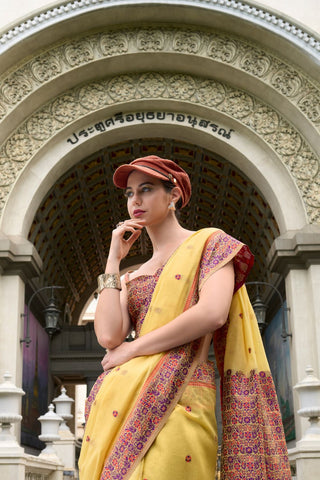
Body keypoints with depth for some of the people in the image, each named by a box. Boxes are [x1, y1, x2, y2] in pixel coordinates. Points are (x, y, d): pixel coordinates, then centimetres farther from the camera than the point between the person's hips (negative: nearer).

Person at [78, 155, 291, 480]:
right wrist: (113, 261, 10)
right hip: (122, 404, 6)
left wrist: (132, 348, -6)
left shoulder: (209, 243, 7)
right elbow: (108, 335, 3)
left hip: (178, 399, -5)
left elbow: (213, 313, -12)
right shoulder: (134, 277, 22)